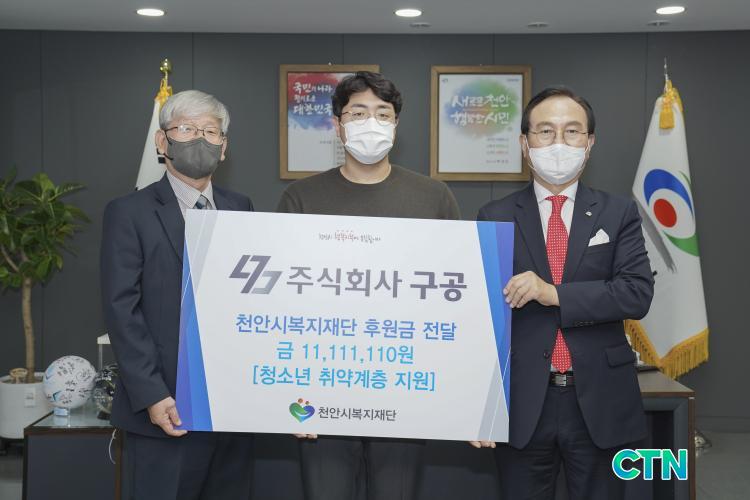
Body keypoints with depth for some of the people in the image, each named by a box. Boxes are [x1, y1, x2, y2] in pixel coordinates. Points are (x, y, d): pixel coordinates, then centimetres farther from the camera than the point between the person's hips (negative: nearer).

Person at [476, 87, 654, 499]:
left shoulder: (618, 213, 4)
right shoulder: (495, 217, 2)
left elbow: (638, 293, -8)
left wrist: (555, 294, -18)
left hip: (599, 402, 1)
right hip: (523, 403, 0)